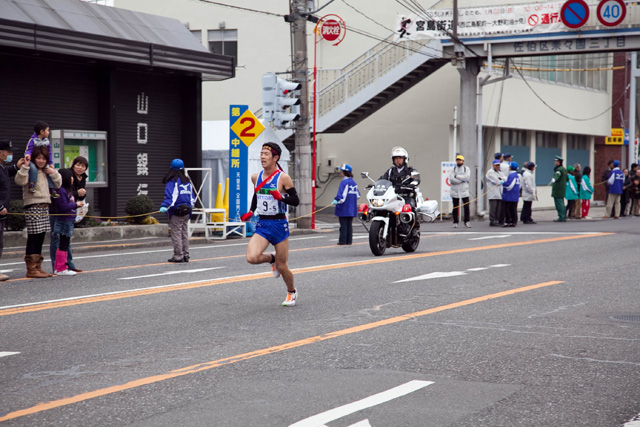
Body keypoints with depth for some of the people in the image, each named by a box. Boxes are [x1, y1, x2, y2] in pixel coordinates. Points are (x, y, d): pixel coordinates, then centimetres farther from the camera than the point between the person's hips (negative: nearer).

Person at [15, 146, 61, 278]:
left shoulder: (46, 171, 18)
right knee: (33, 238, -8)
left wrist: (54, 173, 7)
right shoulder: (30, 170, -6)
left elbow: (58, 185, 22)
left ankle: (37, 267, 16)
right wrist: (25, 167, -28)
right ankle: (31, 269, -6)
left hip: (45, 206, 8)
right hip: (32, 206, -8)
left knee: (40, 238, 10)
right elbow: (20, 181, -23)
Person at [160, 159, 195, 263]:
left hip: (176, 212, -7)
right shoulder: (187, 181, 12)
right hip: (187, 211, 7)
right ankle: (186, 255, 16)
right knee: (185, 233, 14)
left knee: (176, 234, -3)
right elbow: (191, 196, 22)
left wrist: (164, 206, -31)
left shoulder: (172, 182, -10)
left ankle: (178, 256, -4)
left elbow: (170, 196, -23)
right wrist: (191, 205, 37)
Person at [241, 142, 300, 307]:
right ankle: (272, 258, 14)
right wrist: (251, 212, 10)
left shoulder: (283, 178, -10)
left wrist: (281, 197, -26)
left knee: (282, 267, 4)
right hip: (262, 225, 4)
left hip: (279, 225, -4)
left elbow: (296, 201, -8)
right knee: (251, 258, -20)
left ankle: (292, 292, 33)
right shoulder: (256, 177, 6)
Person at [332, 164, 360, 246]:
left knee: (343, 224, -3)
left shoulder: (344, 182, -14)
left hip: (344, 208, -7)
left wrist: (336, 200, -10)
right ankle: (349, 240, 11)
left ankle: (342, 241, -2)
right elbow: (358, 195, 13)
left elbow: (341, 194, -21)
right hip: (352, 208, 7)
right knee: (349, 224, 10)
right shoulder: (353, 182, 9)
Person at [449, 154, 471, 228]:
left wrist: (457, 176, -9)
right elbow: (451, 179, -9)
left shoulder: (467, 169, 6)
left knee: (466, 207, -4)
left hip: (464, 191, -1)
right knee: (455, 207, 3)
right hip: (455, 191, 1)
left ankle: (467, 221, 7)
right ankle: (455, 222, 10)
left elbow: (467, 177, -12)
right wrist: (462, 180, -12)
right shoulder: (453, 170, 7)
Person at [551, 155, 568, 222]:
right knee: (561, 203, 16)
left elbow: (557, 175, -38)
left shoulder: (559, 169, -16)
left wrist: (554, 179, -58)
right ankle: (563, 217, 22)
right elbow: (567, 178, 31)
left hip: (558, 190, -10)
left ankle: (561, 217, -9)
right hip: (562, 189, 10)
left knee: (559, 203, -8)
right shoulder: (564, 169, 16)